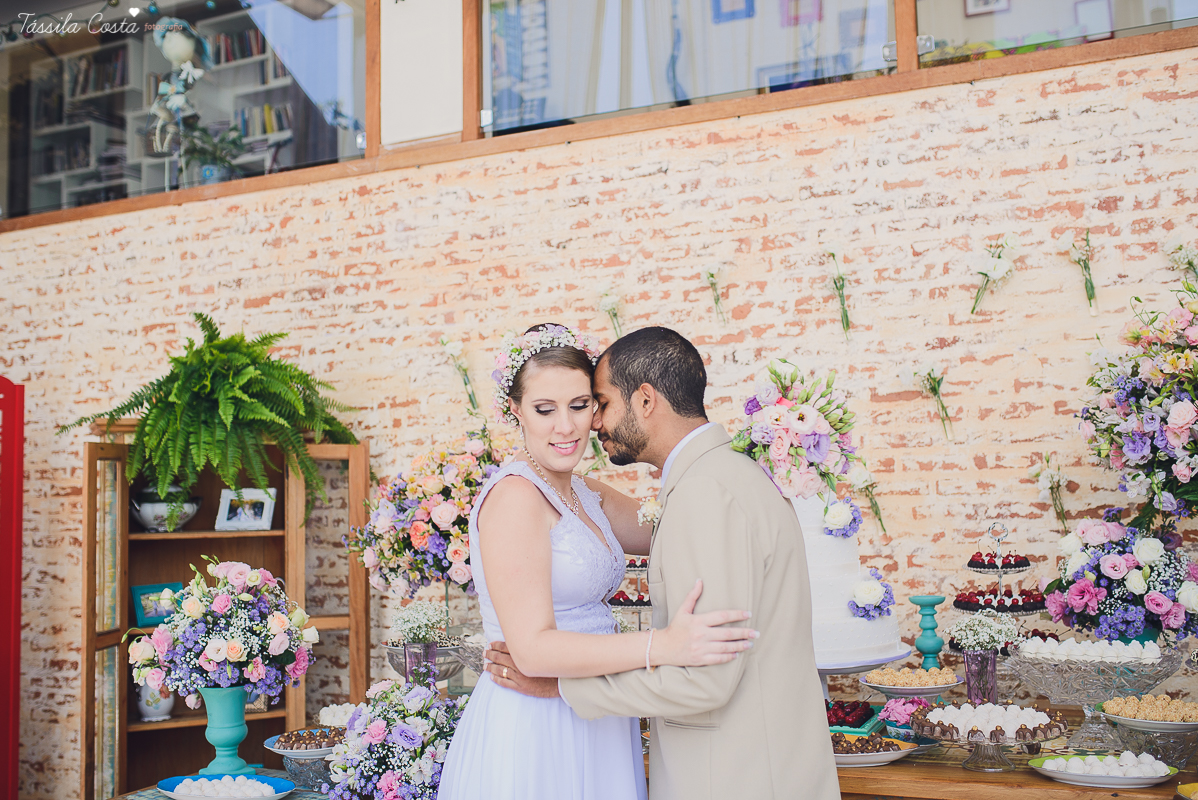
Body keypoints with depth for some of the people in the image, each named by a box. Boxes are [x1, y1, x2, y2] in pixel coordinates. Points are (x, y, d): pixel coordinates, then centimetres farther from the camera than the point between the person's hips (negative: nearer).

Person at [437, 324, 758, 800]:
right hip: (532, 732, -8)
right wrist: (664, 645, -33)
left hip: (591, 732, 8)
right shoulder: (515, 495, -17)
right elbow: (532, 648, -24)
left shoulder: (588, 496, 11)